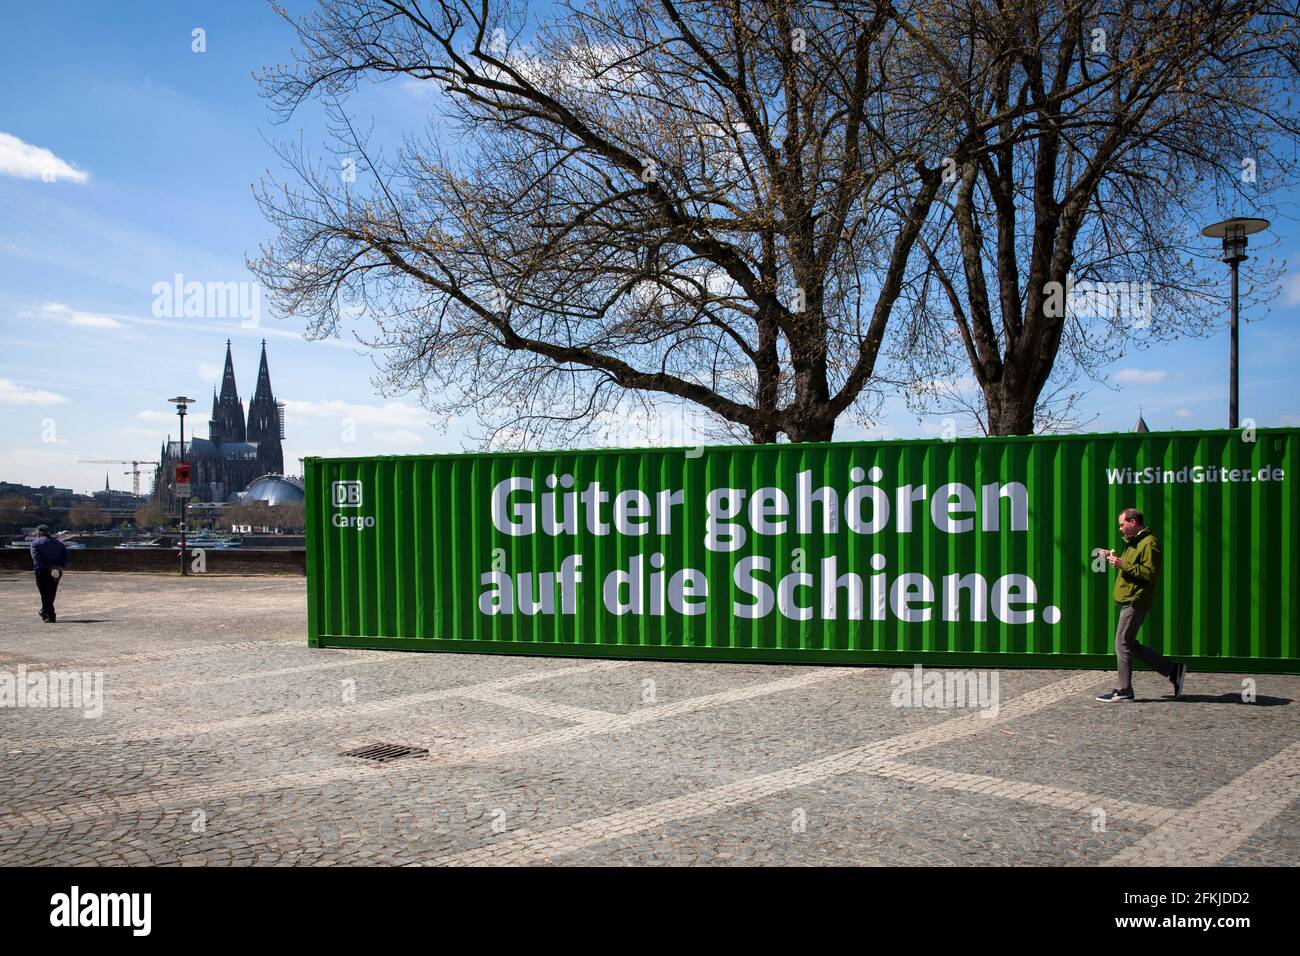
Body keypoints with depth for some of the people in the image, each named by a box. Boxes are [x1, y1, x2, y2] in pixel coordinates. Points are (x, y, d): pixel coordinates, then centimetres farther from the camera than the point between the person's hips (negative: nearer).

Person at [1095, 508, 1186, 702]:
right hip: (1129, 600, 11)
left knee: (1122, 644, -6)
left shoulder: (1149, 543, -12)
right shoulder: (1134, 542, 21)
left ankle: (1124, 690, 1)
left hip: (1135, 602, -11)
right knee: (1130, 645, 12)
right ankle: (1173, 670, 19)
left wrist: (1123, 564, -20)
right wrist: (1116, 559, 14)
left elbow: (1151, 574, -21)